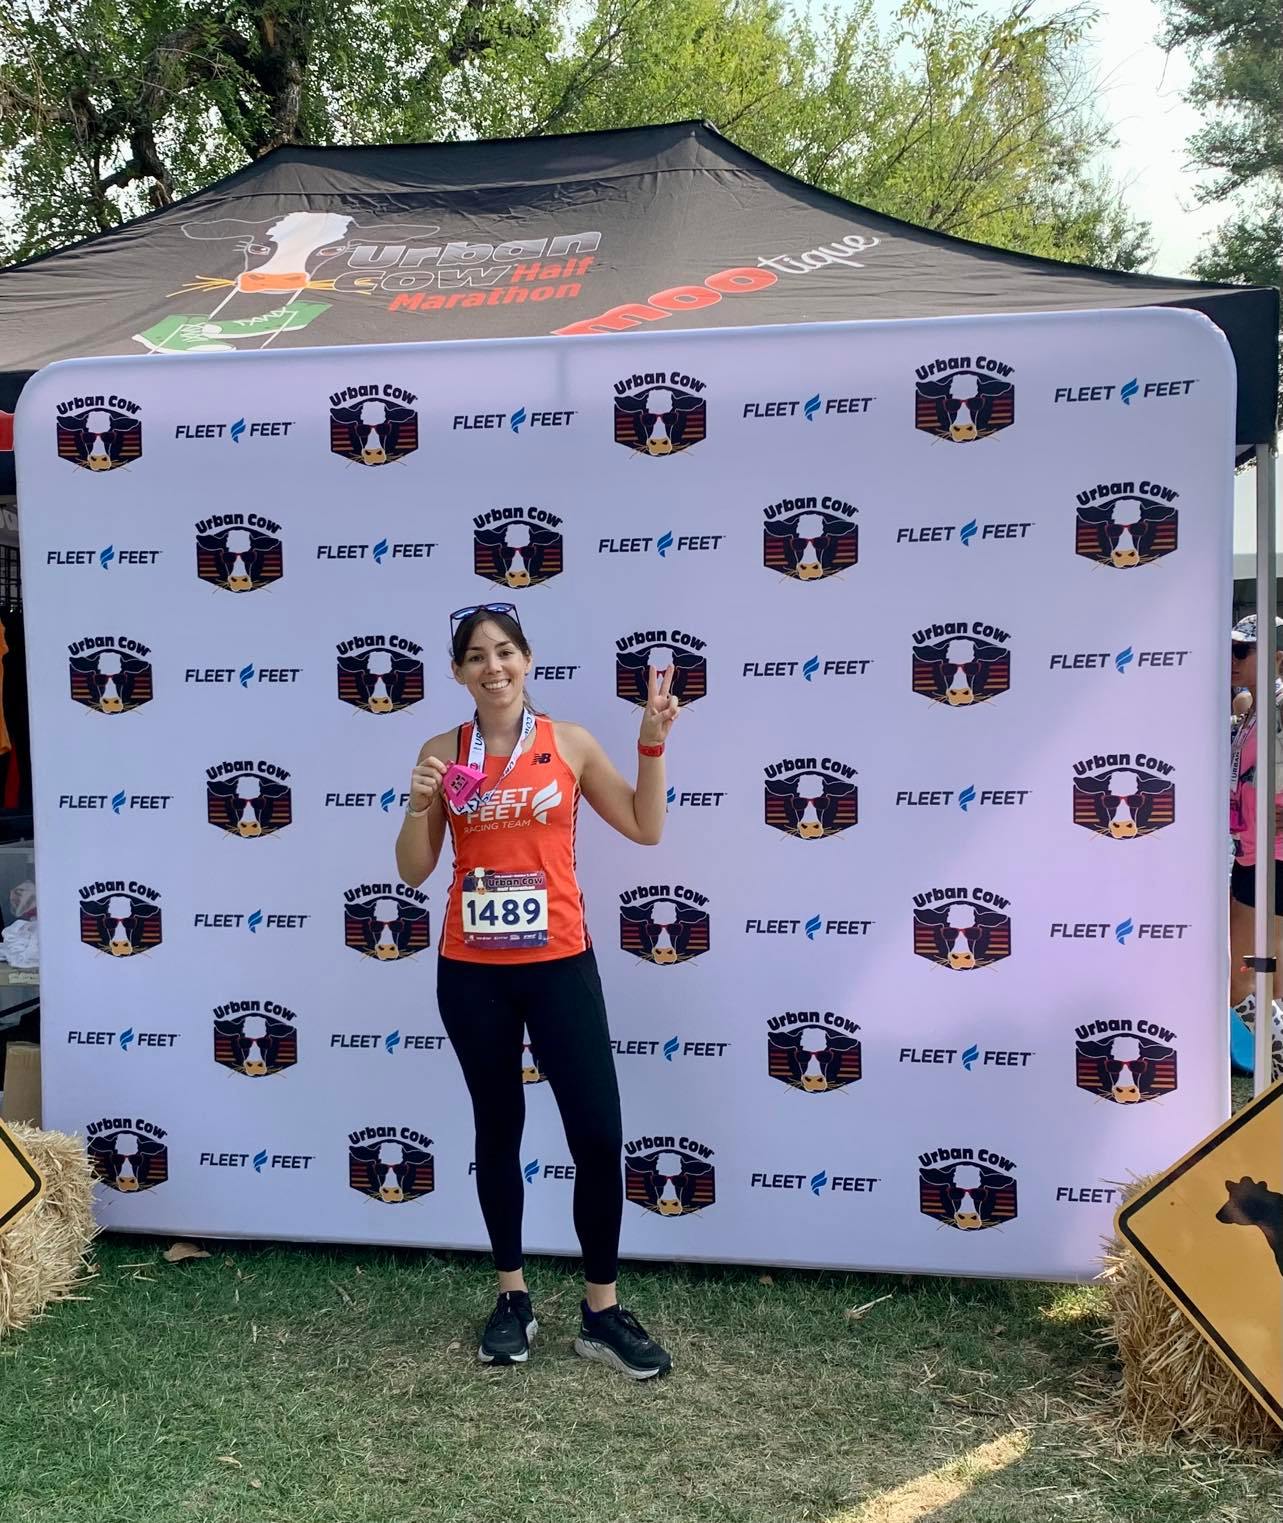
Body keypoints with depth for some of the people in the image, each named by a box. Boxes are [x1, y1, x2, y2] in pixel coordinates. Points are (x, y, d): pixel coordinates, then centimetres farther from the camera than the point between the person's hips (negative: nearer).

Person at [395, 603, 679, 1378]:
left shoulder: (570, 743, 0)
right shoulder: (442, 752, 0)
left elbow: (646, 828, 3)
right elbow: (414, 871, 2)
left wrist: (653, 740, -5)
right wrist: (420, 804, -15)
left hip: (560, 965, 0)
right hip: (472, 972, 1)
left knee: (600, 1137, -2)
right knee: (498, 1131, 13)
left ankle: (602, 1312, 16)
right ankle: (513, 1298, 30)